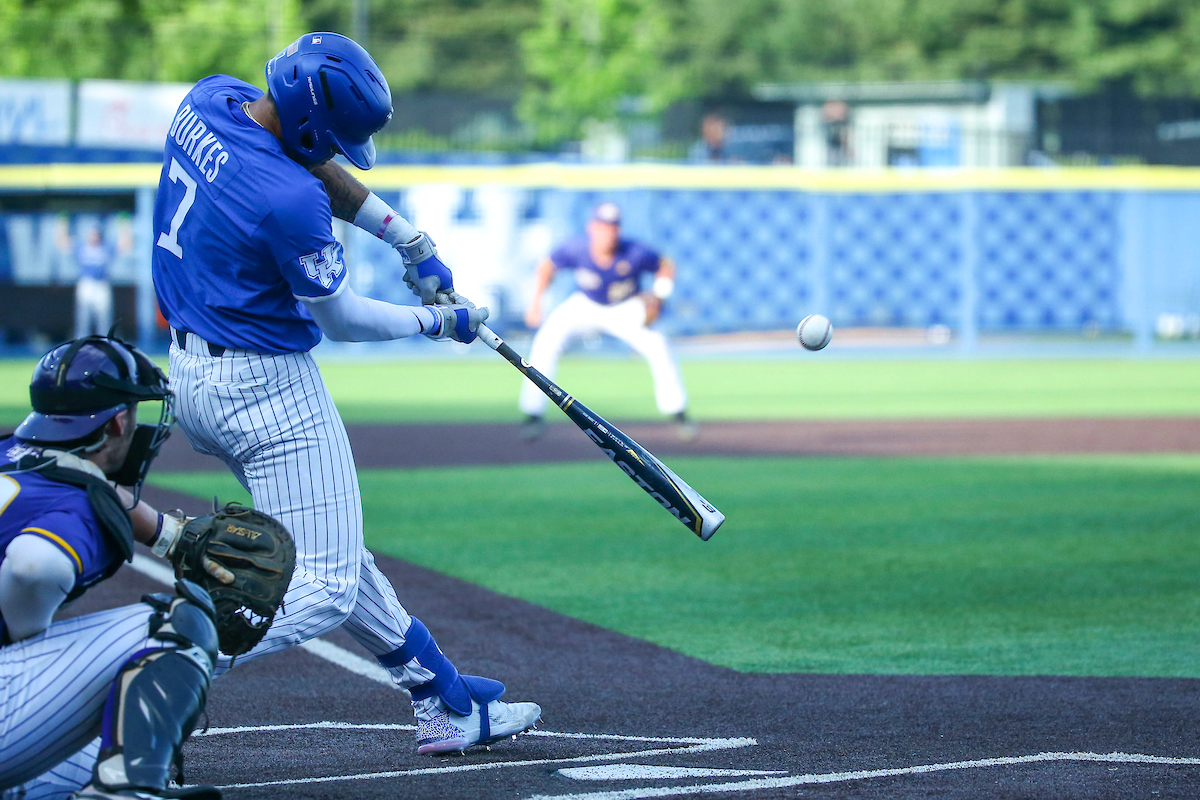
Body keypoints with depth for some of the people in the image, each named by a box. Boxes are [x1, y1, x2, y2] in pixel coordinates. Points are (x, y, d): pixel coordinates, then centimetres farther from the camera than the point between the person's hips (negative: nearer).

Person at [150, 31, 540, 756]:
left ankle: (447, 704, 30)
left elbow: (315, 165, 15)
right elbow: (343, 320, -13)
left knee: (331, 551, 18)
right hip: (267, 389, -10)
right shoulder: (289, 200, -28)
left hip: (191, 371, 10)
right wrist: (440, 322, 4)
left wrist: (408, 238, 11)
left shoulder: (211, 99, -4)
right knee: (323, 590, -6)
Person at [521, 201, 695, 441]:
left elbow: (665, 266, -12)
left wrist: (658, 297, -27)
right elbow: (547, 266, -9)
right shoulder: (576, 249, -28)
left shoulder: (636, 254, -31)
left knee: (657, 347, -22)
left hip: (626, 310, -1)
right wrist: (535, 302, -18)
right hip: (585, 306, 1)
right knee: (546, 343, -20)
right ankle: (533, 416, -7)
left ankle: (678, 414, -4)